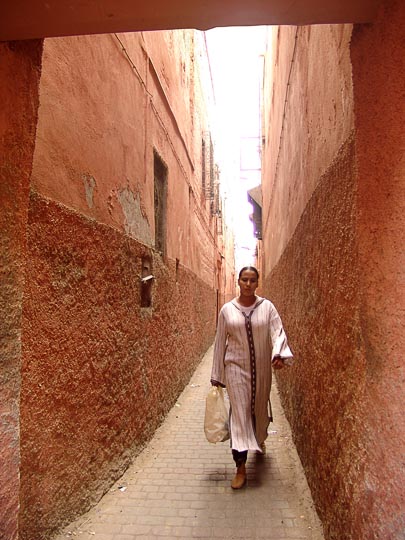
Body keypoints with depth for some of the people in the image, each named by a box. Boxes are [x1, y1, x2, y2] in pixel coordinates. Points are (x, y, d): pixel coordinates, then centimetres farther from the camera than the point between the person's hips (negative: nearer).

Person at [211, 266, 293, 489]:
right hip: (236, 368, -1)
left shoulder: (267, 307, -4)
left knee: (260, 408, 18)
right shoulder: (227, 309, -3)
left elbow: (278, 332, -14)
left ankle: (259, 440, 50)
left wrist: (279, 354, -35)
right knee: (239, 412, -3)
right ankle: (240, 467, 6)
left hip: (261, 369, 1)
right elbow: (220, 342, 1)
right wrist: (217, 375, 3)